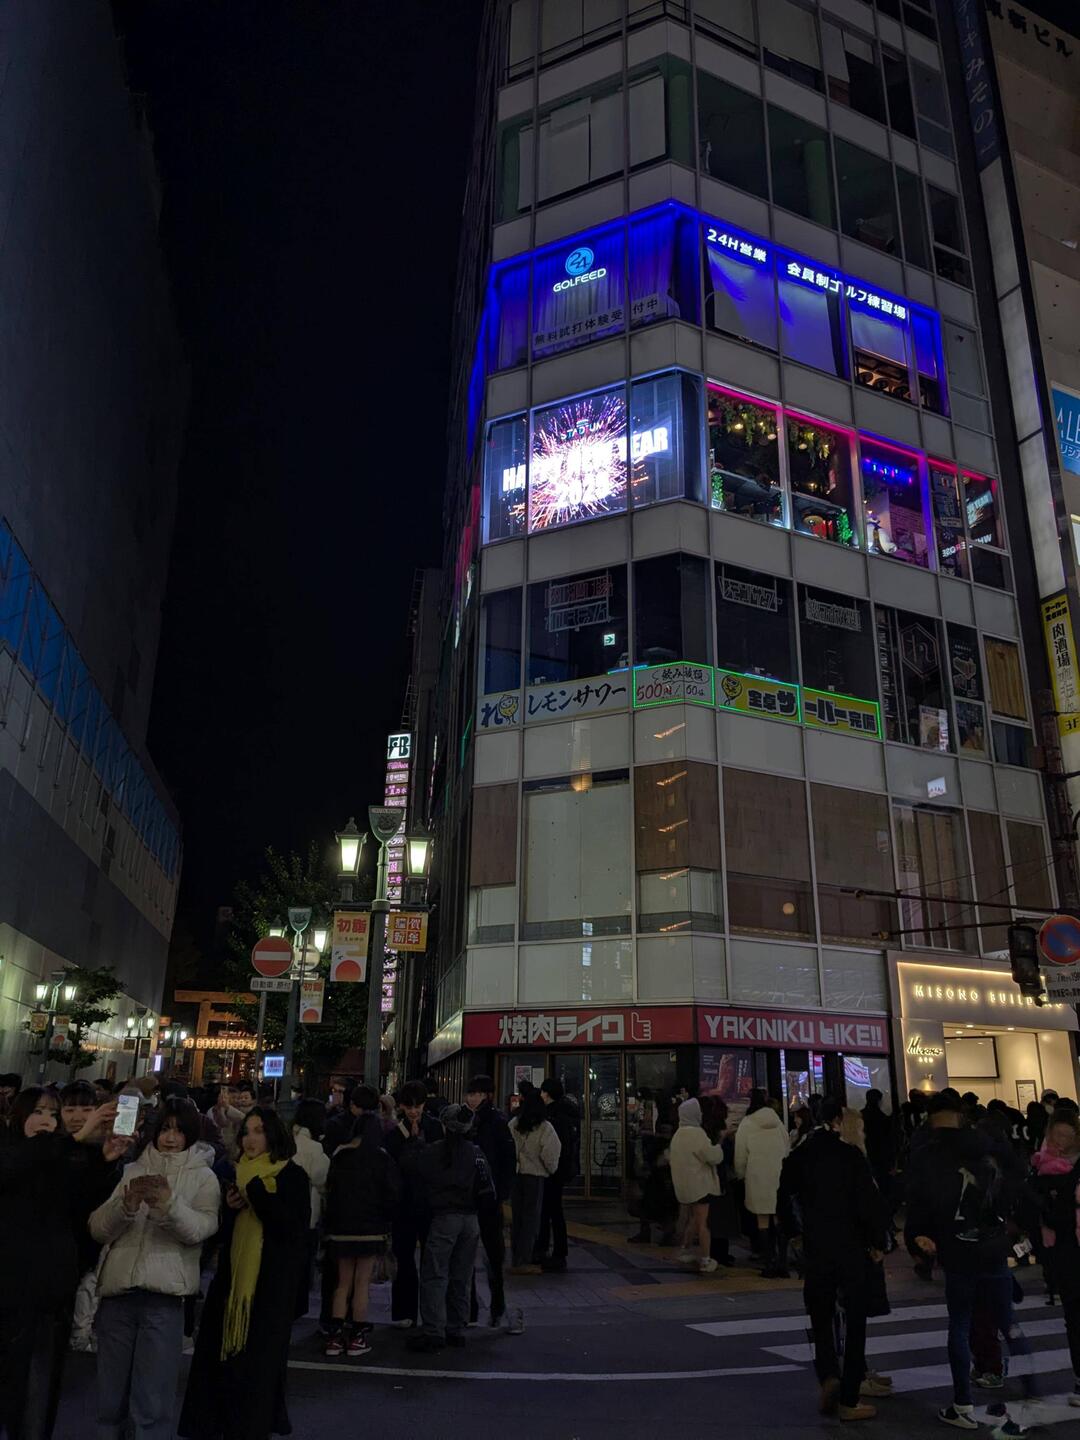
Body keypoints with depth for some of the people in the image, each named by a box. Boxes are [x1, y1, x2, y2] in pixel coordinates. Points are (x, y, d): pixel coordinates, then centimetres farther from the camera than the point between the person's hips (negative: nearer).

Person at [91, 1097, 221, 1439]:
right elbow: (98, 1229, 3)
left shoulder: (203, 1177, 6)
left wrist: (169, 1203, -26)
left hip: (164, 1295, -2)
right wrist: (126, 1203, -17)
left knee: (152, 1403, -2)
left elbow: (199, 1230, -9)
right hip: (117, 1290, 3)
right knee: (111, 1398, 11)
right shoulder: (132, 1171, 11)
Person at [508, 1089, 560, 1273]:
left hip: (514, 1174, 4)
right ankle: (523, 1262, 4)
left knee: (516, 1217, 13)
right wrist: (551, 1170, 6)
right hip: (534, 1175, -4)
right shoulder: (544, 1128, -11)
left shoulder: (513, 1124, -1)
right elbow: (549, 1154, -11)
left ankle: (516, 1260, 19)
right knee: (531, 1217, 4)